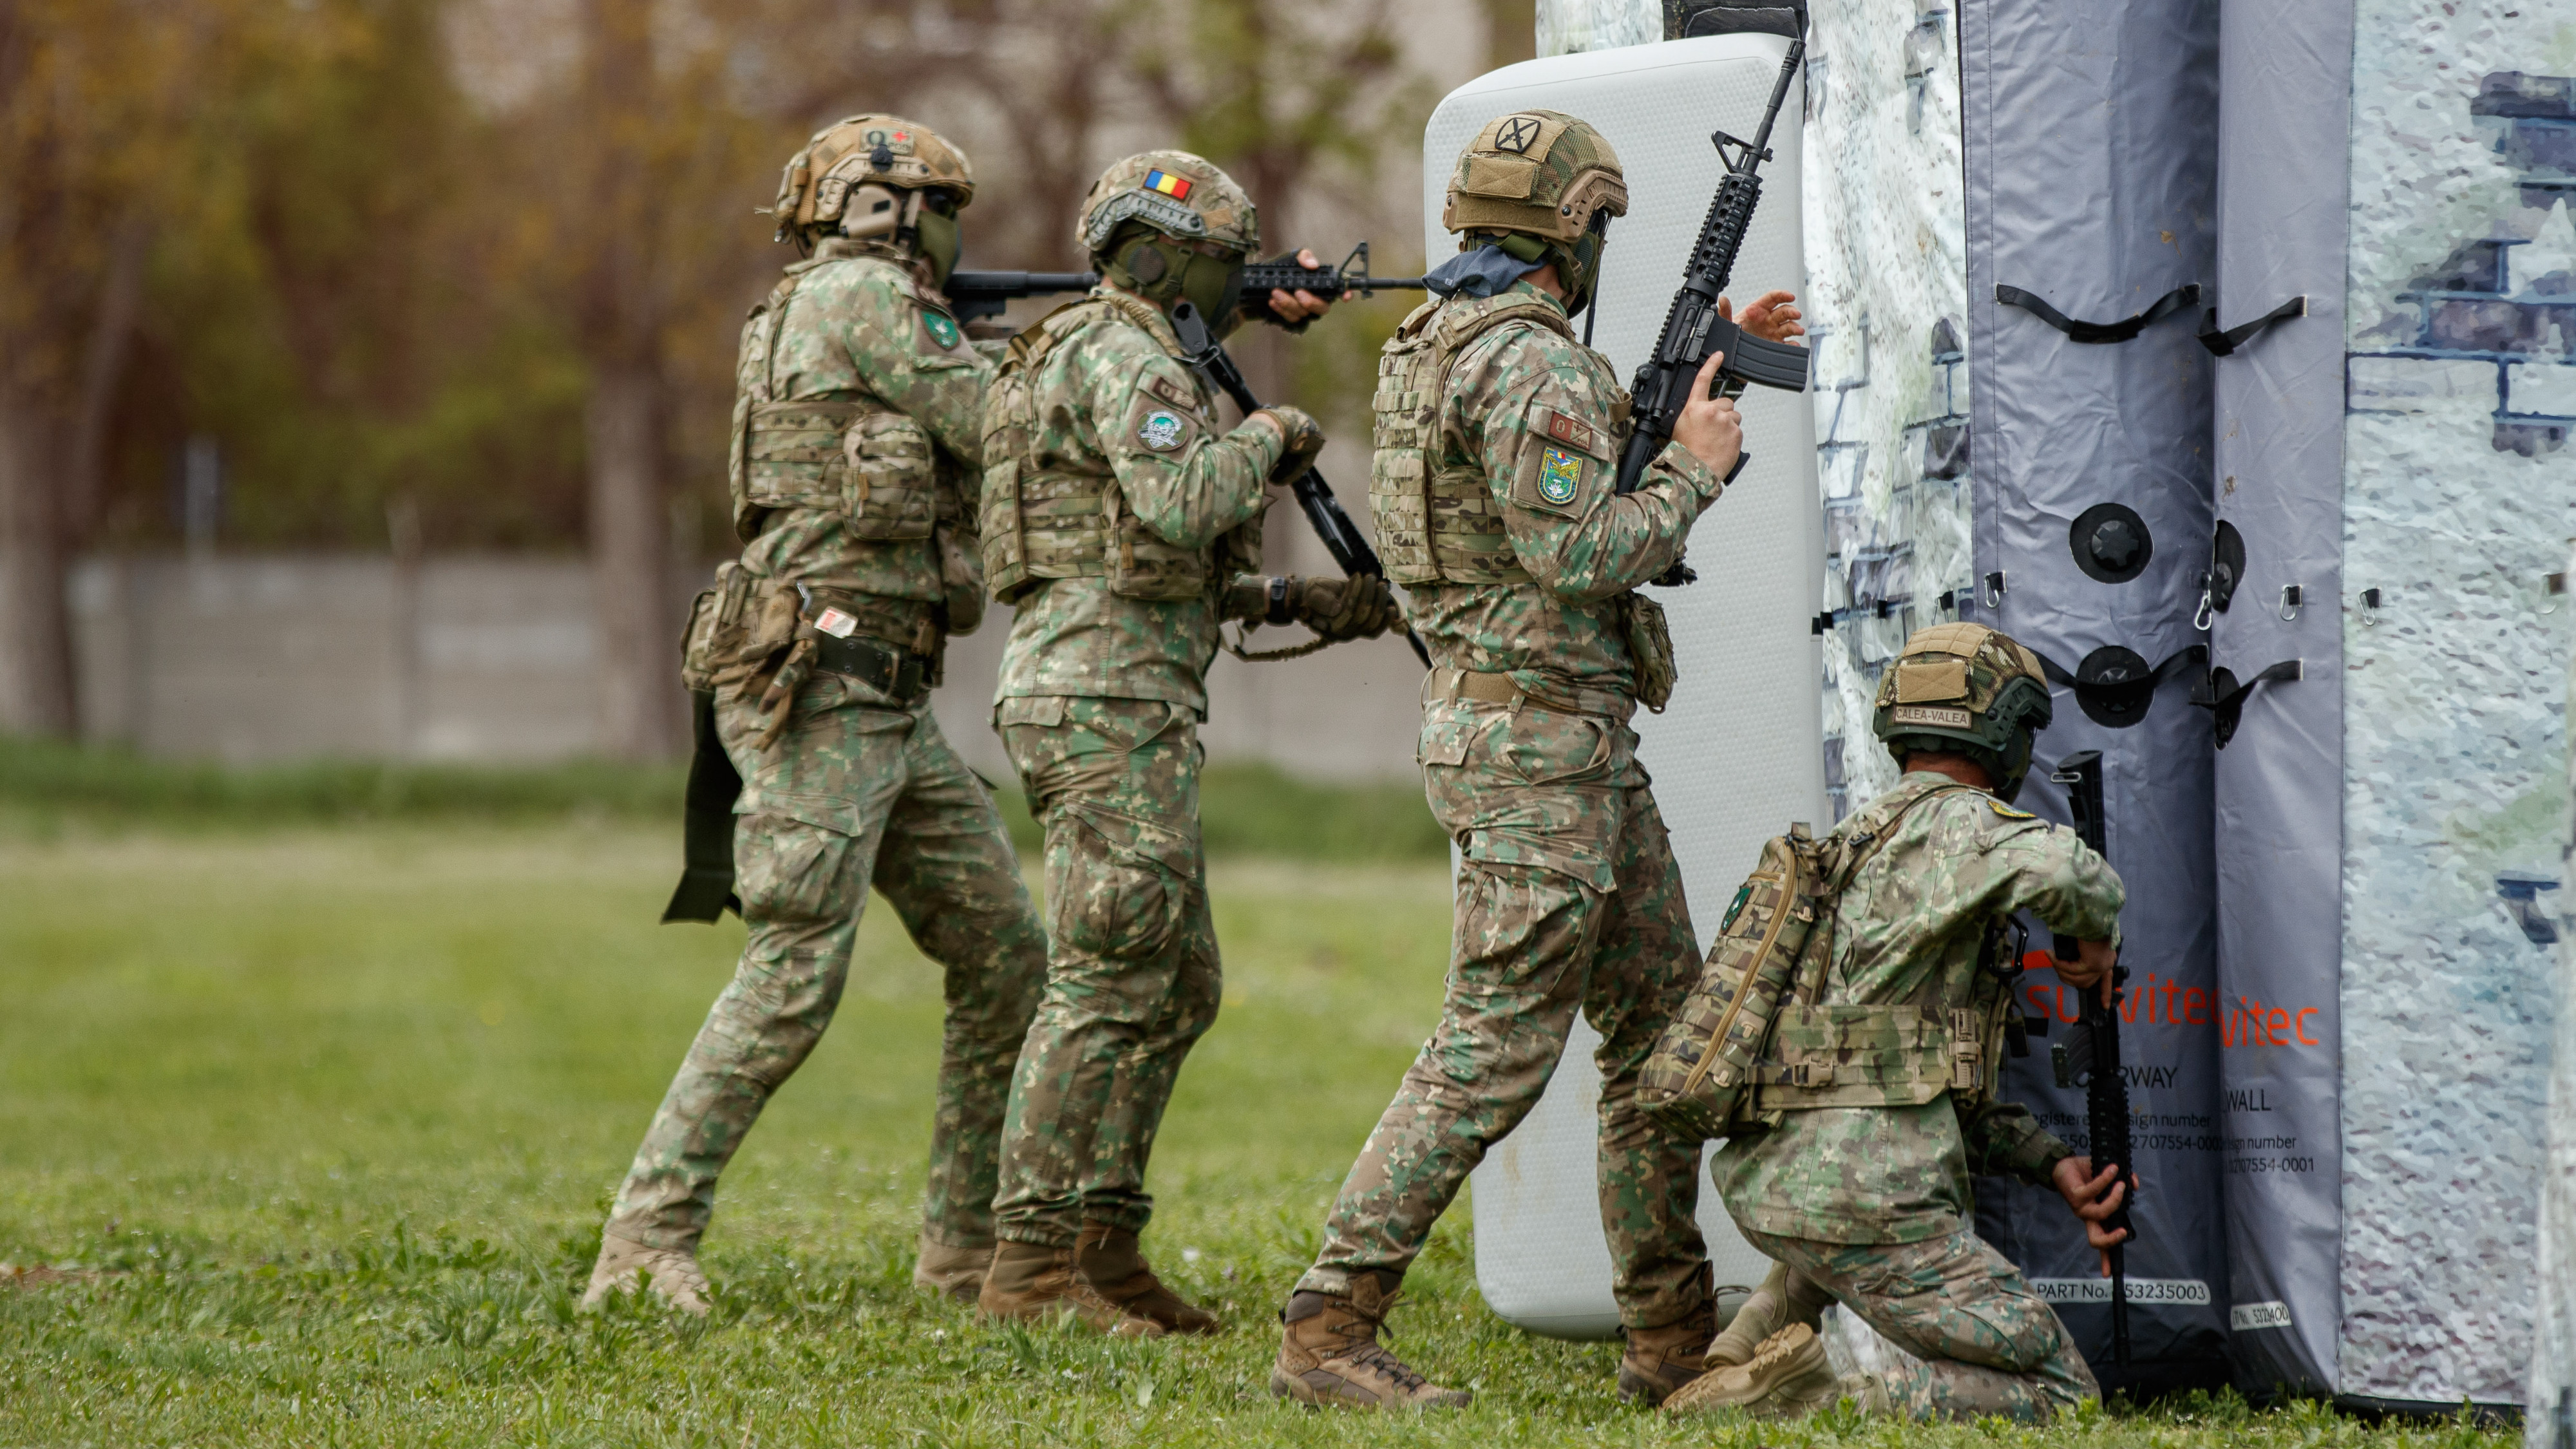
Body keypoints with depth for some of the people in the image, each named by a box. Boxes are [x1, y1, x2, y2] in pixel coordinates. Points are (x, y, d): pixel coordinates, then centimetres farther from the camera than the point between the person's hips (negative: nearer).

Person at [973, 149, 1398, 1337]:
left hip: (1119, 702, 11)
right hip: (1104, 698, -11)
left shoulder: (1112, 358, 23)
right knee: (1110, 984, -11)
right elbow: (1179, 510, -25)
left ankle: (1104, 1245, 14)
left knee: (1177, 985, 13)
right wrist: (1263, 439, -8)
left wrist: (1301, 602, 20)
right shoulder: (1123, 358, -9)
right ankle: (1032, 1263, -11)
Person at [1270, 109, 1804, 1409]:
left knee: (1661, 1022, 14)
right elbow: (1581, 558, -24)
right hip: (1535, 744, -10)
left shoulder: (1436, 343, 14)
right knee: (1494, 1051, -9)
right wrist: (1696, 468, -9)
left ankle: (1673, 1333, 18)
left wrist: (1709, 360, 32)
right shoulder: (1531, 365, -18)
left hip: (1584, 743, 10)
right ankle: (1327, 1334, -10)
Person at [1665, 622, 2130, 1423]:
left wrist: (2055, 1166, 17)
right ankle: (1823, 1401, -18)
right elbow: (2062, 871, -27)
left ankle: (1751, 1347, 23)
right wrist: (2099, 943, -4)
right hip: (1868, 1202, -8)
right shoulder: (1953, 822, -4)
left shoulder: (1853, 842, 23)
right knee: (2060, 1398, 2)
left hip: (1760, 1183, 8)